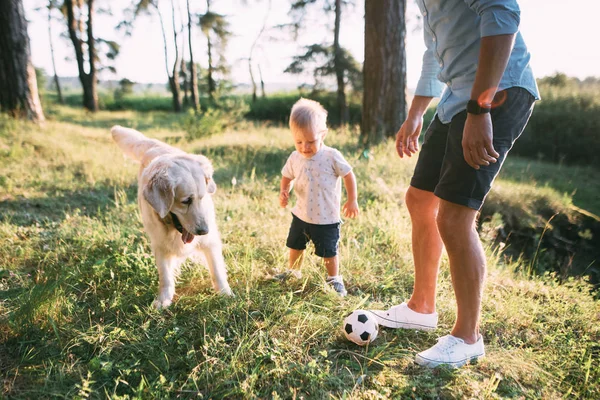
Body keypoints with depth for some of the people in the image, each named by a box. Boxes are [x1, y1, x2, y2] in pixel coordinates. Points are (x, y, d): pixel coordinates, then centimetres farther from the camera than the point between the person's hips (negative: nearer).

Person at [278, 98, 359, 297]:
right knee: (295, 246, 22)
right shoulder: (294, 158, -6)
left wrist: (352, 200, -5)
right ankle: (293, 272, 46)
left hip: (327, 218, -4)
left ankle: (335, 279, 31)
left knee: (329, 252, 8)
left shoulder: (332, 156, -18)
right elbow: (287, 177, 9)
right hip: (301, 215, 5)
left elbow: (348, 175, -8)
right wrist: (283, 191, -10)